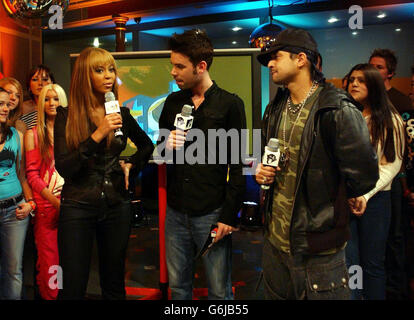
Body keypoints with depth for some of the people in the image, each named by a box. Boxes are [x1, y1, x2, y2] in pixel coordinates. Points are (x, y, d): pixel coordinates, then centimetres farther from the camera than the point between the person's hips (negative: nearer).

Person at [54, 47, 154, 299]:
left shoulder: (122, 114, 4)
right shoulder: (67, 116, -5)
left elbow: (147, 145, 22)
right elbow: (64, 169, -14)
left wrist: (131, 165, 5)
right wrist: (97, 136, -22)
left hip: (117, 205, 3)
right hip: (78, 206, -3)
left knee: (114, 284, 14)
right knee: (73, 287, 3)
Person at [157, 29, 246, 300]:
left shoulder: (230, 104, -5)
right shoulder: (173, 102, 9)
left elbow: (237, 166, -6)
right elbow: (160, 149, 17)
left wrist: (229, 216, -10)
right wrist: (167, 145, -7)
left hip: (212, 213, -4)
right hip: (176, 211, 5)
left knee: (219, 291, 7)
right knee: (178, 286, 16)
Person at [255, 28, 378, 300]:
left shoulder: (338, 111, -16)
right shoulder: (275, 109, 9)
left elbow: (363, 177, -18)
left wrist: (323, 197, -3)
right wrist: (262, 172, 1)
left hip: (318, 249, -7)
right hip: (275, 240, 7)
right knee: (274, 294, 20)